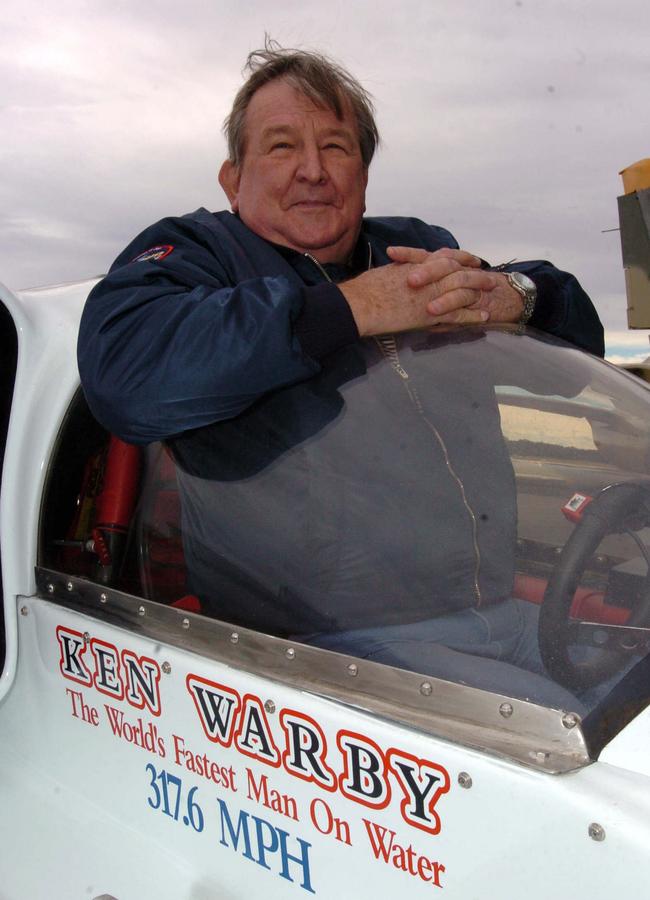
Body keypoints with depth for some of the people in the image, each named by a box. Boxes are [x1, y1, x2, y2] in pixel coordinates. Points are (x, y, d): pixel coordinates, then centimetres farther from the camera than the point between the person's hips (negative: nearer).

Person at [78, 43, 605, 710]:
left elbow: (579, 331, 21)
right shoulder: (195, 251, 3)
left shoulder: (420, 248, 18)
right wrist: (347, 308, -17)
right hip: (346, 640, -6)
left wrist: (513, 295, -5)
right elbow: (122, 373, -20)